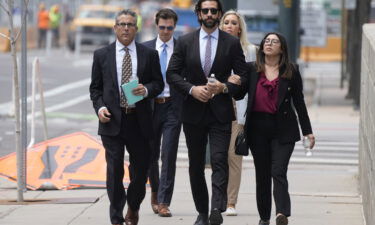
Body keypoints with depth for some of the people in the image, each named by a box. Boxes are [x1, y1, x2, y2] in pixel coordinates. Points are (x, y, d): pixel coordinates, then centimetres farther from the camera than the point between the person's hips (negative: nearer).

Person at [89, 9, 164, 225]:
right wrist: (100, 107, -7)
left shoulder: (149, 54, 7)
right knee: (115, 171, -4)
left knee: (142, 169, 7)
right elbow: (95, 87, 10)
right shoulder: (101, 55, 7)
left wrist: (146, 90, -14)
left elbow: (159, 83, 7)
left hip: (139, 120, 1)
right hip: (112, 120, -1)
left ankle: (133, 207, 33)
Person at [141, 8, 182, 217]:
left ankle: (163, 202, -3)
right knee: (151, 154, 10)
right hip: (151, 105, 2)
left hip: (173, 106, -2)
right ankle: (155, 191, 33)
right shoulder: (145, 48, 6)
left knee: (169, 155, -6)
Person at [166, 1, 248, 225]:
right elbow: (172, 74, 3)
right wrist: (192, 89, -13)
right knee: (196, 165, 8)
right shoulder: (185, 42, 5)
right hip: (193, 112, 2)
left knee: (219, 160, -16)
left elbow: (244, 78, 3)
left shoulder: (232, 43, 2)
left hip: (221, 113, -2)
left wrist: (224, 87, -14)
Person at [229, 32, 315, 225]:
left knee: (278, 172, -15)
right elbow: (240, 94, 10)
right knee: (262, 174, 8)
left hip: (283, 129, -2)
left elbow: (299, 102, 7)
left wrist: (307, 131, 6)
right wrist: (234, 84, -13)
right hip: (258, 128, 2)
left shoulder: (291, 71, 4)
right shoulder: (251, 69, 6)